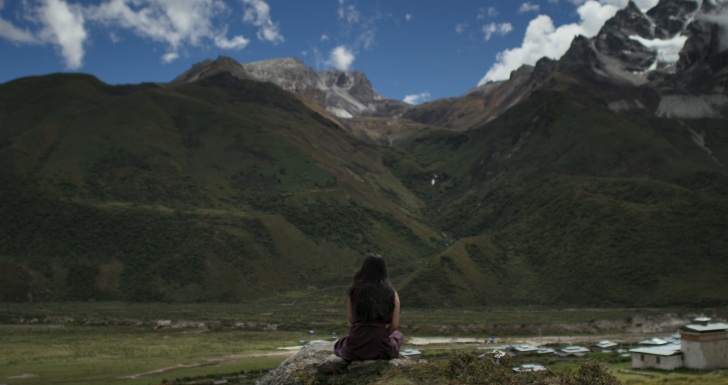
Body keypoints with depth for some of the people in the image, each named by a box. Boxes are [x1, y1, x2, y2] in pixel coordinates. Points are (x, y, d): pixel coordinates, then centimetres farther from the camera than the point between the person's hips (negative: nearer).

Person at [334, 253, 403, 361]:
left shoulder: (354, 290, -3)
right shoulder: (392, 294, -3)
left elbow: (351, 320, 2)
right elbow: (394, 326, -2)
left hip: (355, 348, 1)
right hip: (381, 348, -1)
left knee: (339, 345, 37)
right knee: (398, 334, 34)